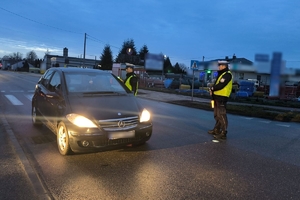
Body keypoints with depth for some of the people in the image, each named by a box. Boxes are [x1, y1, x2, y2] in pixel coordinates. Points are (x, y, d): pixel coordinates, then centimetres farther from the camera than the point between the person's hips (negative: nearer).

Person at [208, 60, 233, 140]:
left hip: (222, 97, -10)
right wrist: (212, 89, -1)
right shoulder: (221, 74, 20)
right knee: (217, 115, 17)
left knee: (221, 115, -10)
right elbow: (216, 84, 19)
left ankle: (223, 133, -8)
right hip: (217, 96, 10)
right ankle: (217, 130, 28)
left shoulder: (227, 75, -13)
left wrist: (212, 88, -7)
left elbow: (220, 85, -22)